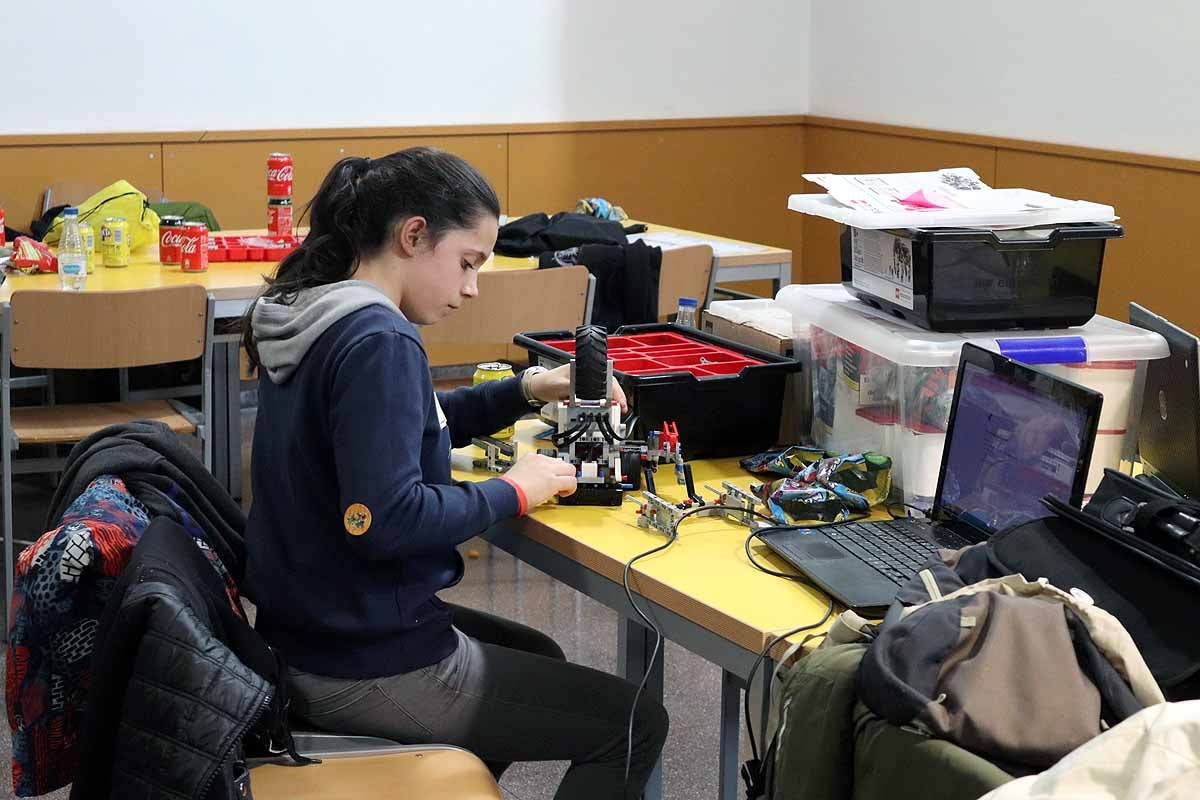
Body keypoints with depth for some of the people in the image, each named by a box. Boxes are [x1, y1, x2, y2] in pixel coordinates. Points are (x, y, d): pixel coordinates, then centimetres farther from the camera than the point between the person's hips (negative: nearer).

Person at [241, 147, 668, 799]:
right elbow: (387, 520, -31)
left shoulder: (311, 317, 6)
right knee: (635, 724, 3)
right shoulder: (377, 342, -24)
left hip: (304, 633, 10)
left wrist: (528, 390, 10)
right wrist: (513, 492, -16)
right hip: (368, 670, -10)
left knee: (538, 659, 33)